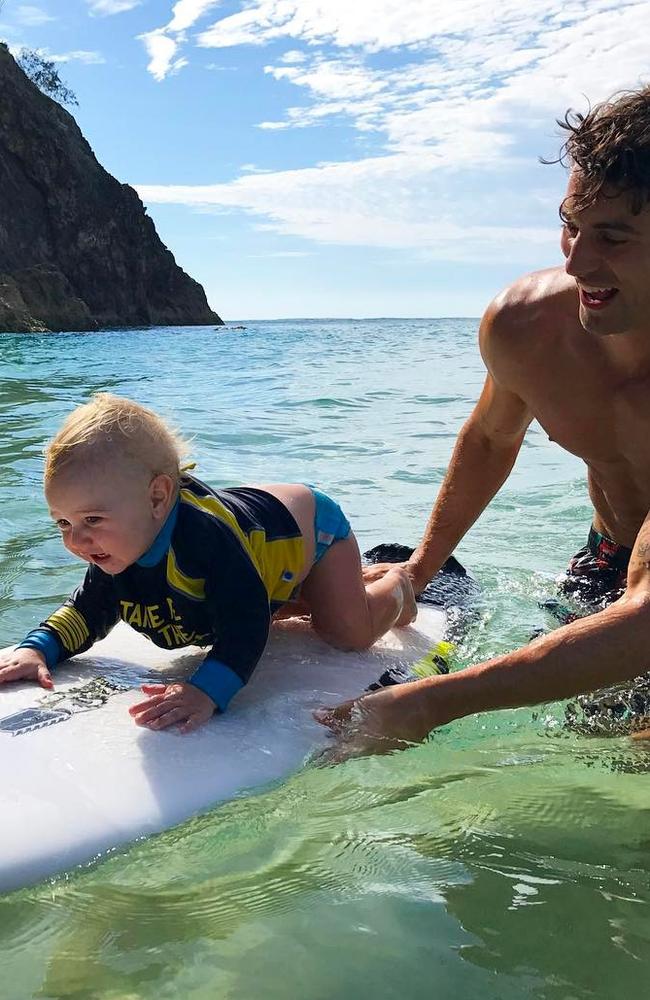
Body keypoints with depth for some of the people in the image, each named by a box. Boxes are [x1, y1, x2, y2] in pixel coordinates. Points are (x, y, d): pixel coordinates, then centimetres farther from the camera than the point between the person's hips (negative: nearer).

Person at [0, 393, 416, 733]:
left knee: (351, 633, -8)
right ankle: (365, 575, 47)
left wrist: (206, 691, -66)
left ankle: (396, 584, 28)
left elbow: (245, 627, -52)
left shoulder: (206, 536, -51)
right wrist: (37, 647, -29)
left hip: (309, 524, -7)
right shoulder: (117, 551, -26)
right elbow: (88, 611, -12)